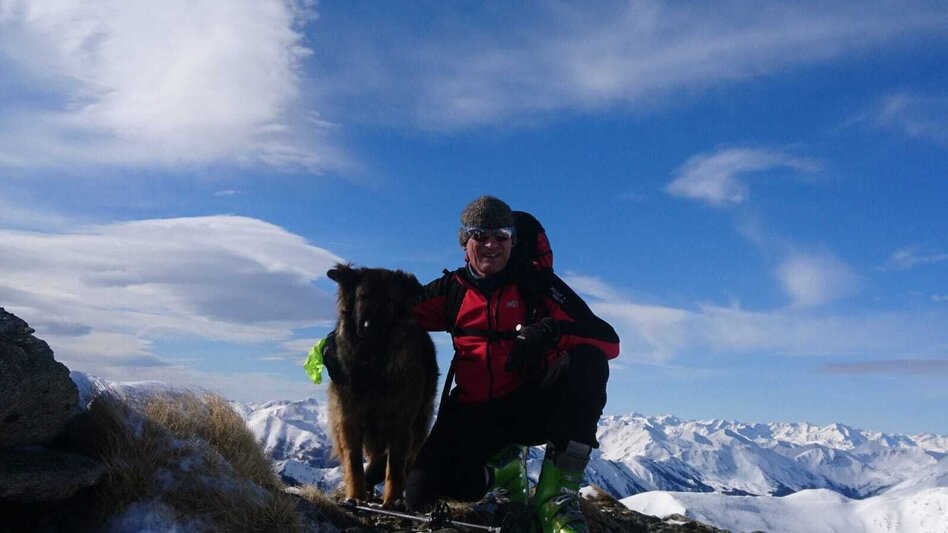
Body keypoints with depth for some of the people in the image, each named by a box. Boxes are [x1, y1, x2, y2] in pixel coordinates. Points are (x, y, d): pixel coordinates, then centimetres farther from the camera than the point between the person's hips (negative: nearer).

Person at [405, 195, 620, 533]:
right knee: (422, 493, -20)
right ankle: (504, 462, 11)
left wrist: (552, 331, -28)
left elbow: (608, 341, -9)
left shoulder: (536, 284, 0)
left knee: (585, 361, -30)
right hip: (474, 414, 2)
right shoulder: (452, 290, 8)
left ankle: (556, 498, -22)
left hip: (532, 406, -1)